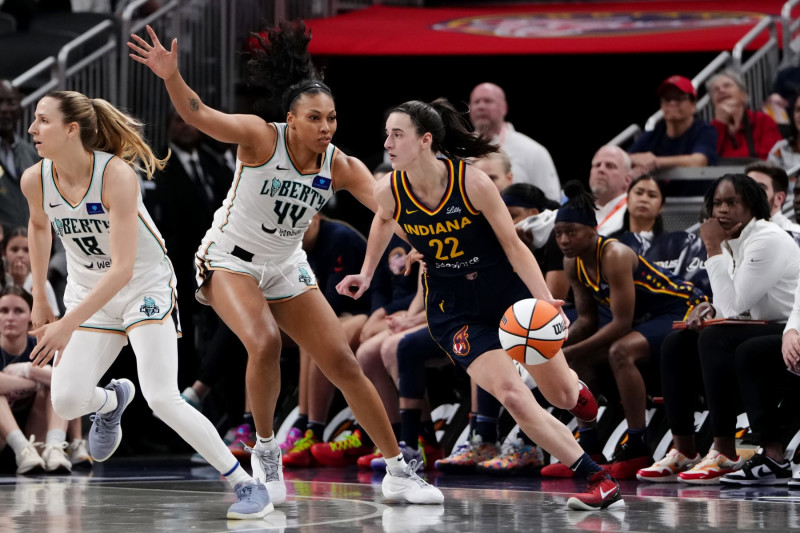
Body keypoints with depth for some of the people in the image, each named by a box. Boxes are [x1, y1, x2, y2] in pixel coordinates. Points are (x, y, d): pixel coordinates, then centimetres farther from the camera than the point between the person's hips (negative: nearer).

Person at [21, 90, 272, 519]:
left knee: (162, 400, -19)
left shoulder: (117, 175, -28)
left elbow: (123, 268, -31)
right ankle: (112, 400, 26)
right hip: (88, 292, 5)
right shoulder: (35, 180, -11)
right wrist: (39, 299, 15)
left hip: (145, 287, -5)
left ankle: (246, 485, -8)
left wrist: (68, 324, -36)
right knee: (65, 401, -12)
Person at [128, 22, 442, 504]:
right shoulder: (262, 138, -21)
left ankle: (397, 471, 12)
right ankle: (265, 449, -8)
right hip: (230, 261, -5)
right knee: (265, 343, -31)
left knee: (343, 363, 2)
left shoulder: (340, 166, -10)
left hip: (286, 268, 5)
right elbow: (198, 114, -33)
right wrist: (172, 77, -52)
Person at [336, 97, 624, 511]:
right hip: (455, 313, 1)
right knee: (513, 398, -19)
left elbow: (513, 246, -17)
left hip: (510, 293, -1)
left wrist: (546, 302, -25)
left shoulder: (471, 182, -23)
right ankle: (600, 481, -11)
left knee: (563, 396, 10)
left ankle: (574, 385, 51)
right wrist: (366, 273, 10)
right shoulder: (389, 191, -14)